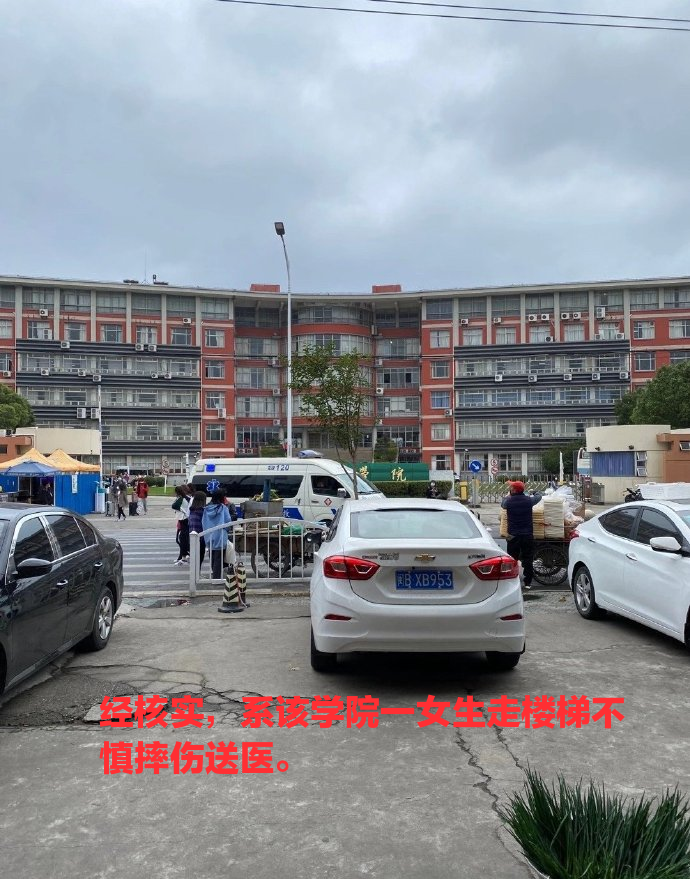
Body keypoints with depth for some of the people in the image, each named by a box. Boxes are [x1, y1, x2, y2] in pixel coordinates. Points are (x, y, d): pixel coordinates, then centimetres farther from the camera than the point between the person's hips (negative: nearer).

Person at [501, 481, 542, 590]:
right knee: (528, 560, 8)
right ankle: (528, 582, 9)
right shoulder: (528, 500, -5)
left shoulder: (509, 501, -7)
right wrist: (535, 492, 39)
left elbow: (502, 504, 16)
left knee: (512, 560, 8)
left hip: (513, 536, 0)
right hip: (528, 535, 1)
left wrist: (507, 496, 36)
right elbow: (539, 497, 16)